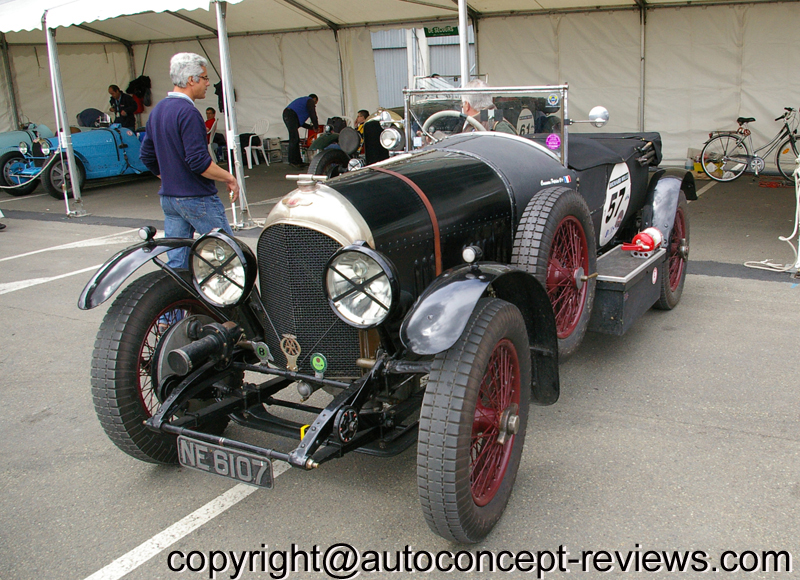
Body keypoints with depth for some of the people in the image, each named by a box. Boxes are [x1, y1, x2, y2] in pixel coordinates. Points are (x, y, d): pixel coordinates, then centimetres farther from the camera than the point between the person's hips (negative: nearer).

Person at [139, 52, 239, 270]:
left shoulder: (157, 111, 10)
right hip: (197, 198, -9)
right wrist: (229, 178, -13)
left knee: (176, 263, 10)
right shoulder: (187, 112, -18)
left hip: (168, 197, 9)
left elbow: (146, 156, 17)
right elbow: (198, 161, -24)